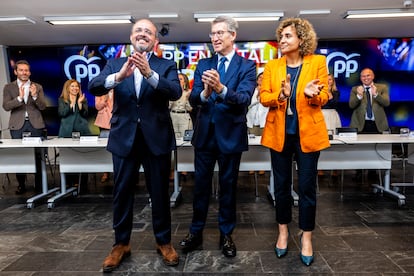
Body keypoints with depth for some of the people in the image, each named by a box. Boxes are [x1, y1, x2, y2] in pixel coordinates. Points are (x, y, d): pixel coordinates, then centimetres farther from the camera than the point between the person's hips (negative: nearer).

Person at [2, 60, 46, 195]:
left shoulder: (38, 87, 9)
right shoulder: (9, 87, 9)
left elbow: (43, 107, 2)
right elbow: (6, 106, -3)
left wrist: (35, 96, -16)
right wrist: (19, 98, -19)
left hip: (35, 124, 0)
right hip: (18, 125, 0)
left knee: (38, 155, -1)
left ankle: (39, 184, 9)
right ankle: (21, 184, 14)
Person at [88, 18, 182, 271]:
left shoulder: (167, 66, 3)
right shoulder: (115, 64, 8)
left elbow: (176, 92, -15)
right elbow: (93, 87, -8)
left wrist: (149, 73, -30)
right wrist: (119, 76, -27)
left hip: (157, 138, -1)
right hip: (124, 138, 2)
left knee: (160, 193, 9)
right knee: (122, 193, 11)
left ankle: (164, 241, 28)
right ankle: (121, 243, 30)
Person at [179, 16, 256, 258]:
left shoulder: (247, 66, -3)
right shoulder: (203, 65, 6)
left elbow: (244, 99, -19)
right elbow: (193, 99, -5)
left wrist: (221, 89, -37)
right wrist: (205, 93, -28)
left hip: (231, 134, -3)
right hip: (205, 132, 3)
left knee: (228, 185, 10)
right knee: (201, 185, 11)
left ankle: (226, 235, 27)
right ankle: (196, 232, 28)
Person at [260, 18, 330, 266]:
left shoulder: (318, 62, 0)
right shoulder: (272, 66, 5)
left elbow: (324, 97, -1)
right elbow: (263, 97, -2)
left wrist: (312, 94, -24)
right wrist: (280, 95, -22)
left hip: (308, 133, -1)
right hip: (280, 133, 2)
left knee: (307, 186, 4)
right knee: (282, 185, 11)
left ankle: (306, 237, 21)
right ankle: (283, 231, 29)